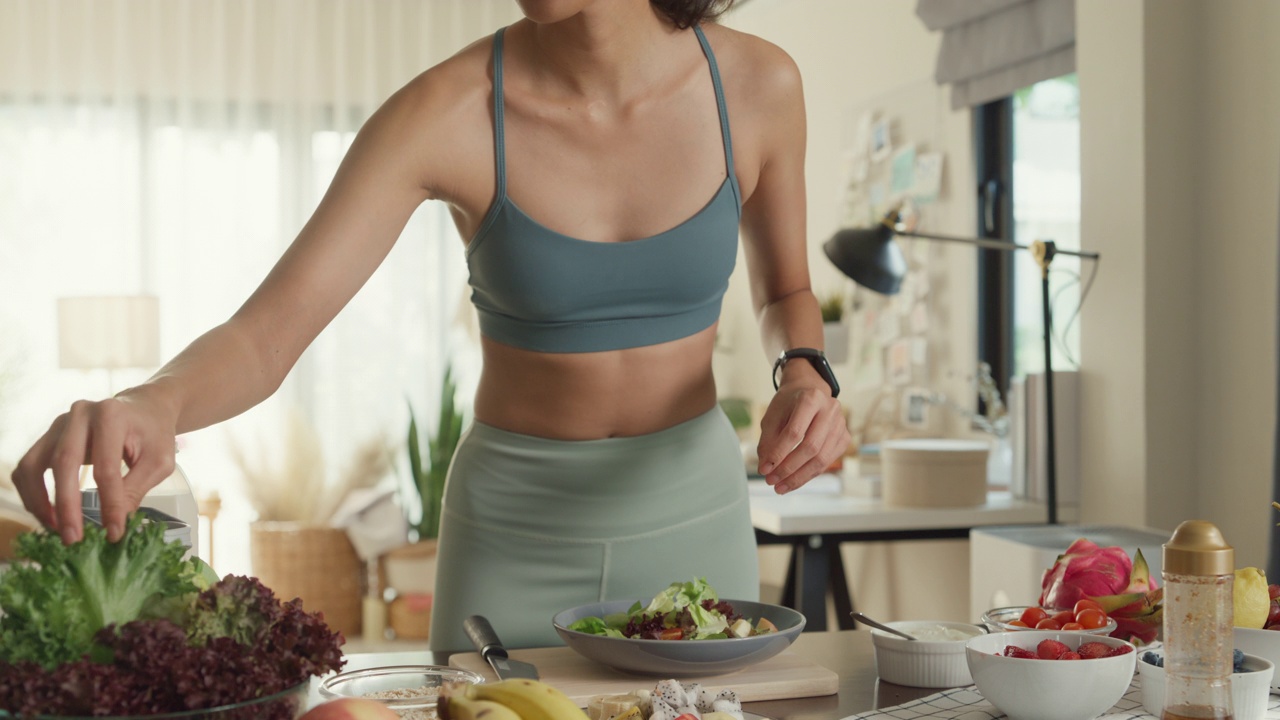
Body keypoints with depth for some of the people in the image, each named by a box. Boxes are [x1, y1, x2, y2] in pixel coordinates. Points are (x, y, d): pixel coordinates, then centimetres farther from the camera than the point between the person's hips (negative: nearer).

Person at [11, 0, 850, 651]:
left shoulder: (756, 84, -11)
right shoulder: (446, 115, -18)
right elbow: (262, 336, -23)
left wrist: (804, 374, -15)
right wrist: (152, 402, -44)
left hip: (692, 514, 2)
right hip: (514, 529, -1)